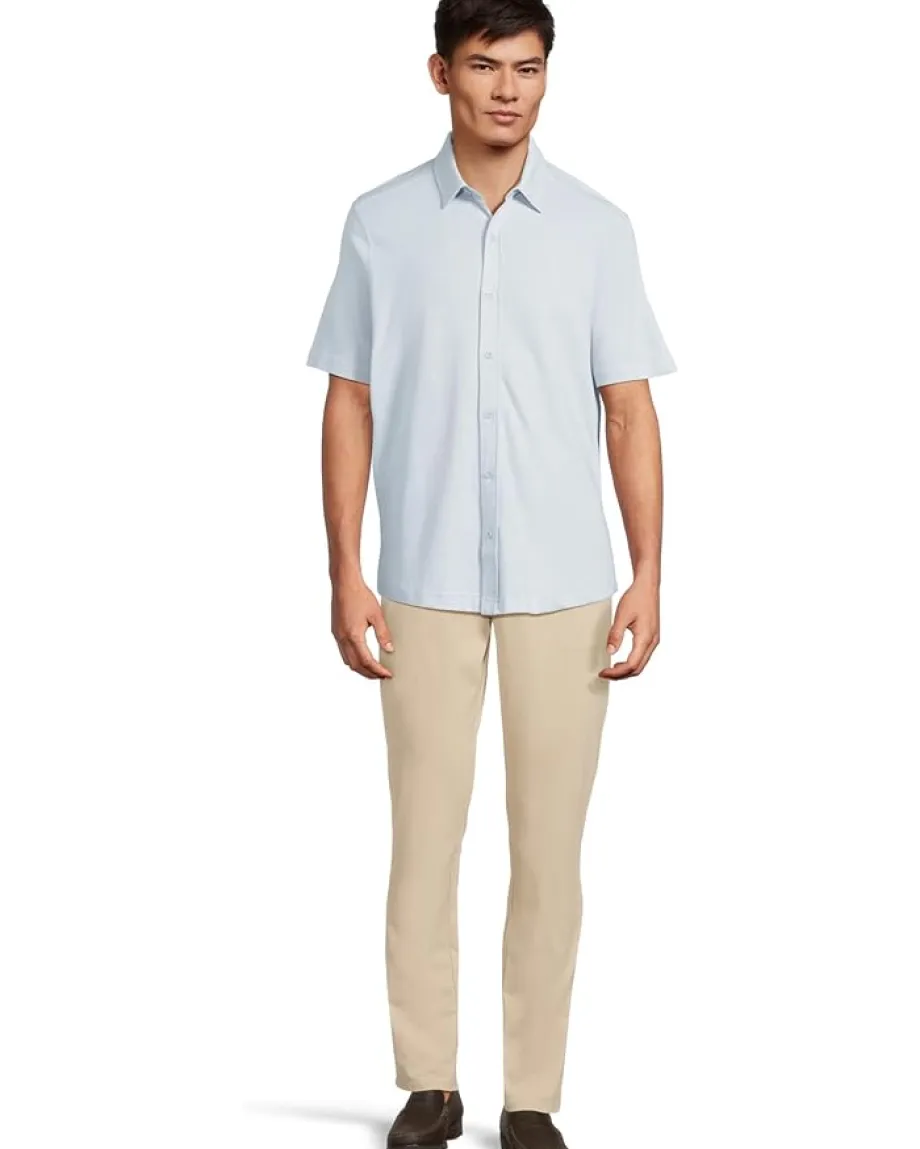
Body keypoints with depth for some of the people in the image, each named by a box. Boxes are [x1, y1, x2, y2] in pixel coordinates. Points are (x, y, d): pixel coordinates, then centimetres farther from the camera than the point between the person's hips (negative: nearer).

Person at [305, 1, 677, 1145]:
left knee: (549, 844, 4)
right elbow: (349, 403, 4)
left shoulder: (596, 227, 2)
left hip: (564, 582, 0)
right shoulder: (382, 223, 2)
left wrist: (648, 575, -4)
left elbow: (629, 407, 3)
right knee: (424, 834, 5)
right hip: (426, 580, 0)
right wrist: (343, 574, -2)